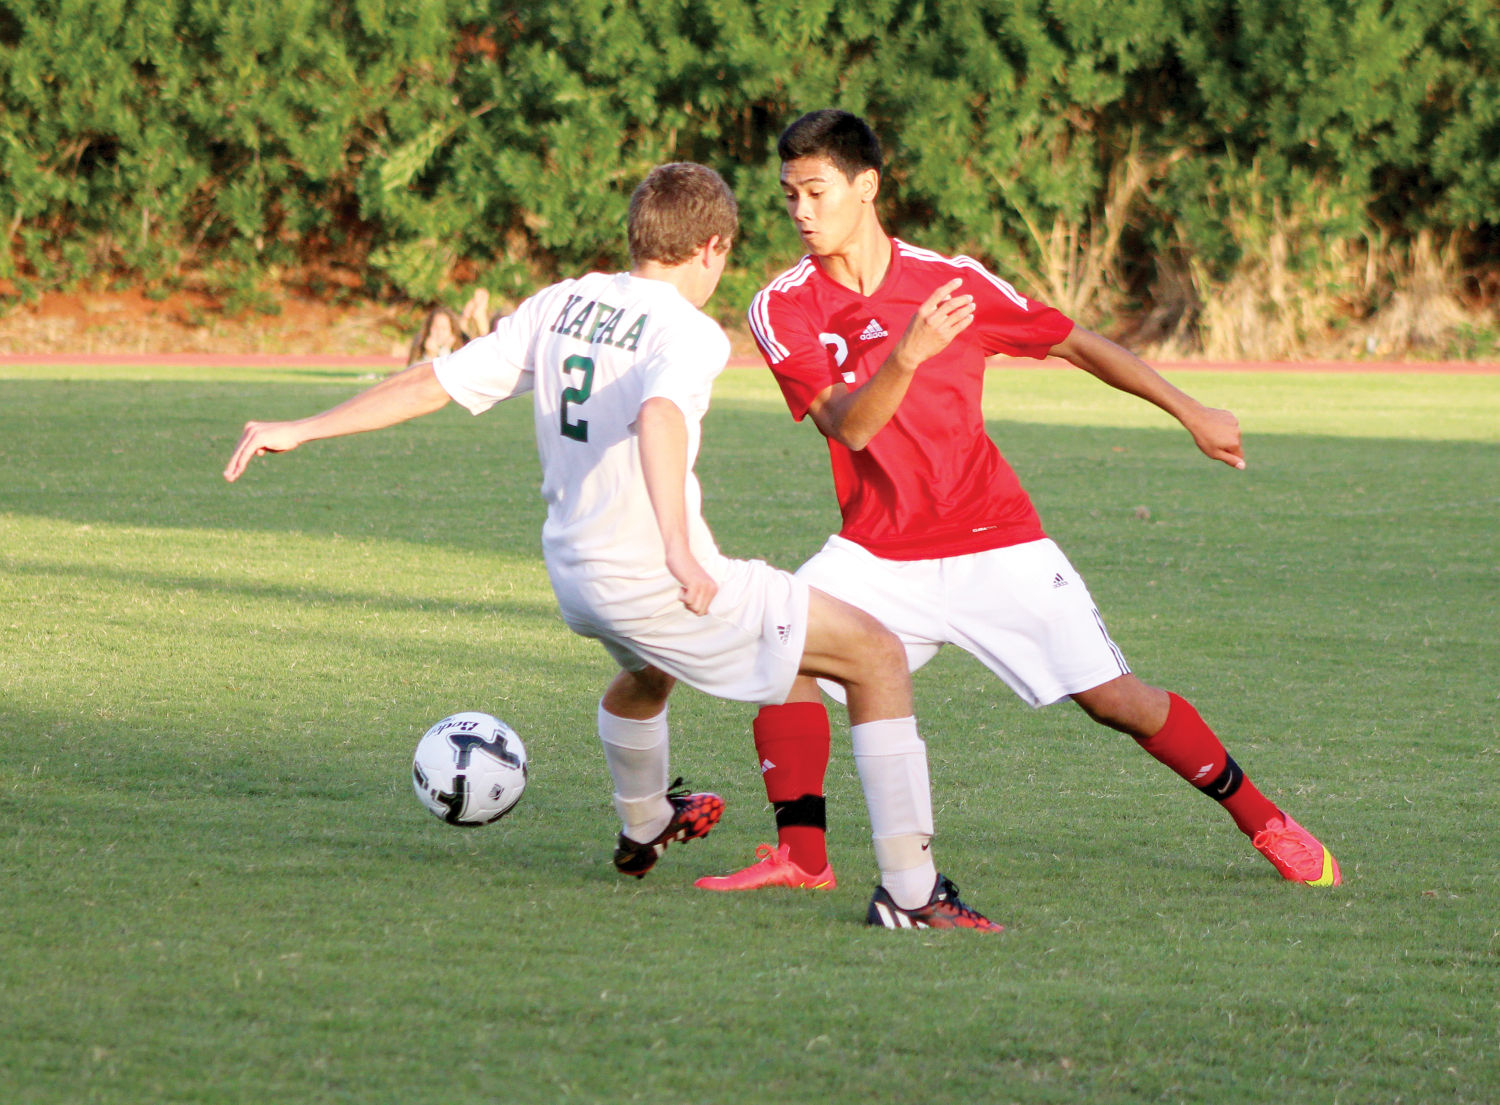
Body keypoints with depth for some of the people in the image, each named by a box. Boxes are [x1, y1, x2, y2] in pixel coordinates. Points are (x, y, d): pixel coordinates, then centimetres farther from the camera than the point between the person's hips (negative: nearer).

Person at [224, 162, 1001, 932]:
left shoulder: (559, 305, 7)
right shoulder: (689, 331, -13)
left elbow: (432, 383, 7)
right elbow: (658, 416, -35)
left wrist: (298, 432, 14)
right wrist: (678, 548, -46)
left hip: (574, 573, 8)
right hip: (654, 580, -8)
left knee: (646, 671, 41)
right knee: (876, 654, -3)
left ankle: (643, 829, 66)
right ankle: (909, 894, -8)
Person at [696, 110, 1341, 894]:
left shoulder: (951, 281, -7)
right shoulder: (783, 310, -7)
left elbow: (1076, 344, 5)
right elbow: (846, 426, -19)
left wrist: (1190, 414, 8)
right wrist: (907, 355, -37)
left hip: (994, 544, -1)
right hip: (878, 554, 2)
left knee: (1111, 697, -5)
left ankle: (1265, 823, 11)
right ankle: (801, 856, -11)